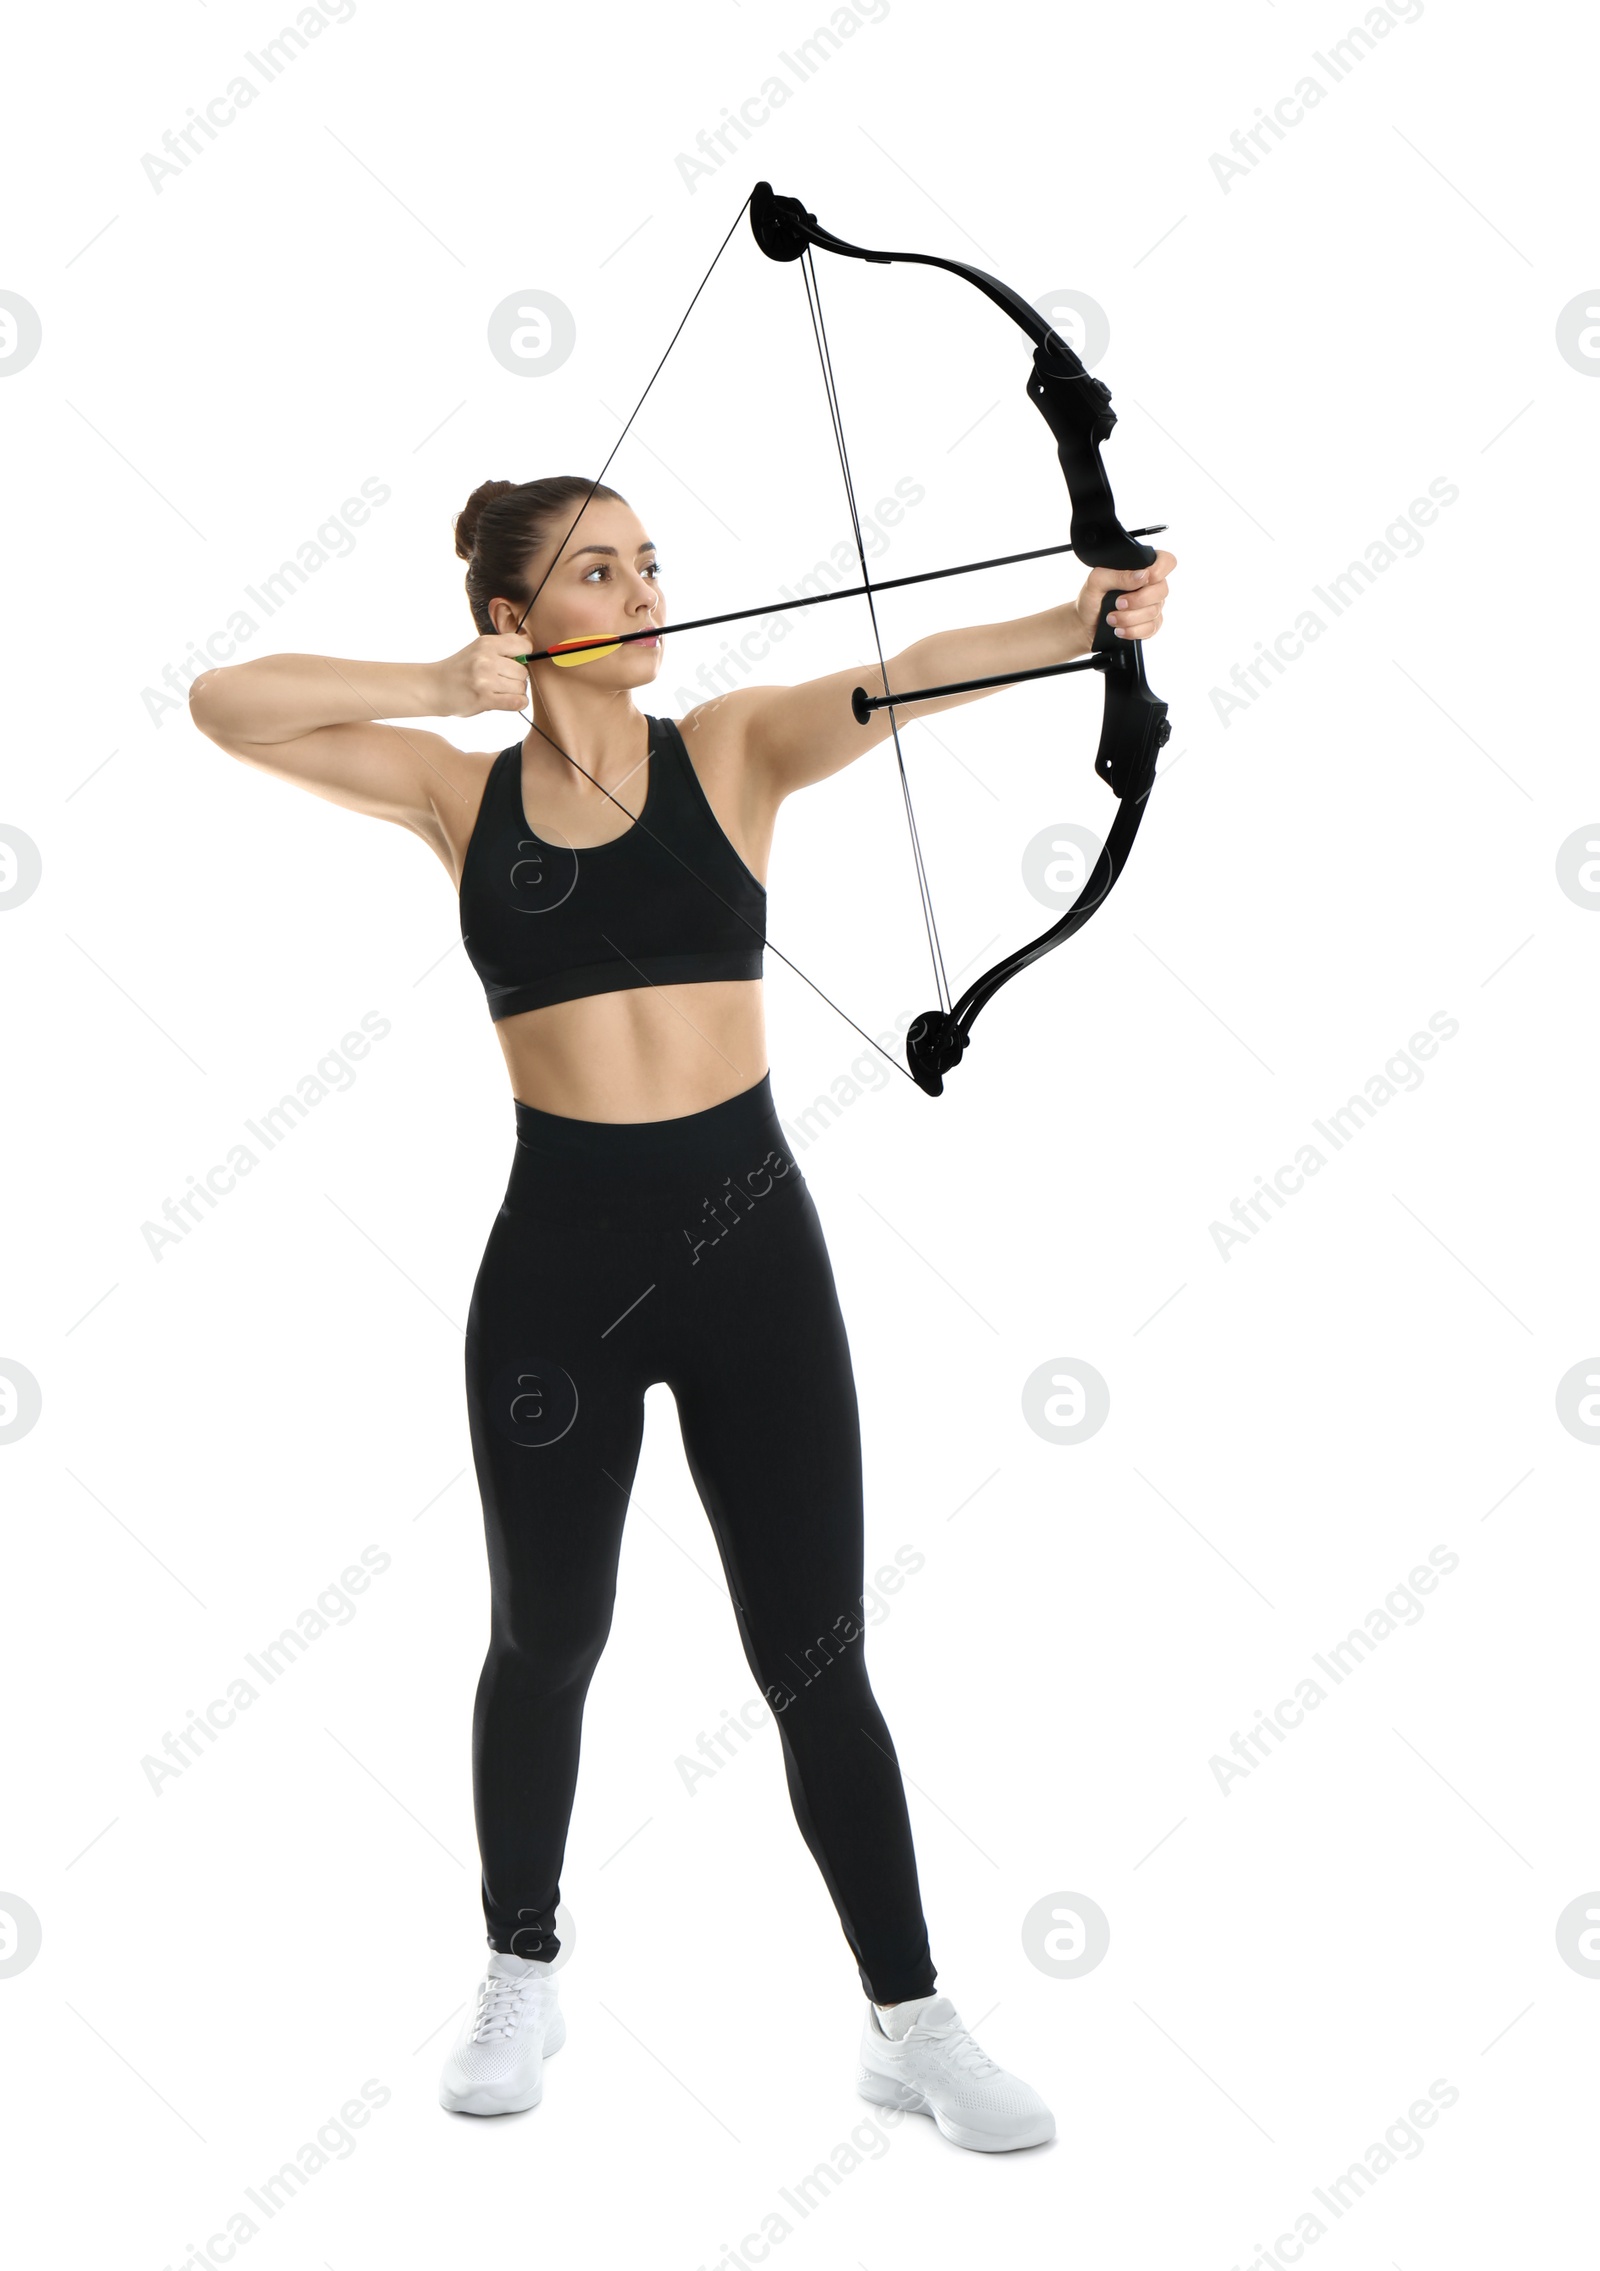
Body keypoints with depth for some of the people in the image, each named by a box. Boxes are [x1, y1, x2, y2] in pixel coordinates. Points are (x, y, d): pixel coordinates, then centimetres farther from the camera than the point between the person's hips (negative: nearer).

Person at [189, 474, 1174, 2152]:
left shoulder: (731, 748, 0)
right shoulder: (461, 790, 3)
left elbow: (904, 674, -18)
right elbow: (223, 704, 0)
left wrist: (1078, 622, -35)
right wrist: (436, 687, -11)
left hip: (745, 1229, -1)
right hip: (559, 1243, 1)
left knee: (814, 1653, 4)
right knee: (546, 1636, 15)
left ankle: (909, 2021, 19)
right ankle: (522, 1978, 37)